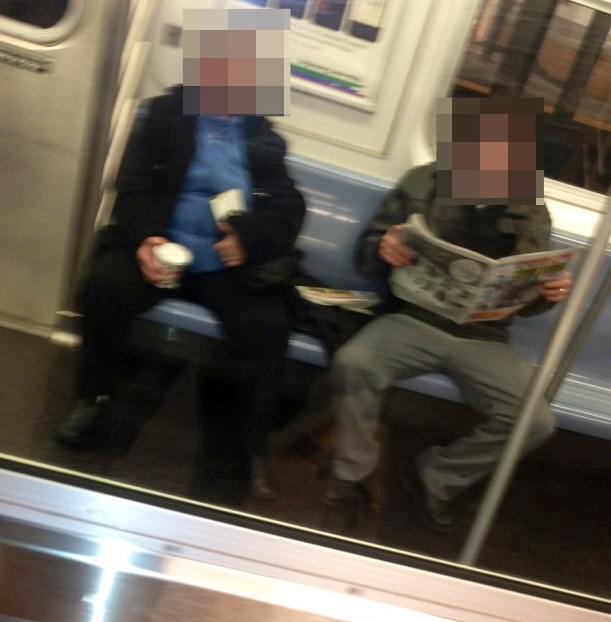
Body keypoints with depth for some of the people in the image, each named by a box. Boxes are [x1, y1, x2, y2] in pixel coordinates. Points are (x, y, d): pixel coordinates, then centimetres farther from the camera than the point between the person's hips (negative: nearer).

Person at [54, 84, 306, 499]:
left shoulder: (264, 138, 14)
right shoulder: (165, 113, 11)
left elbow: (289, 208, 6)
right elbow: (133, 184, 0)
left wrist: (250, 236, -17)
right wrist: (144, 237, -22)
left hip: (228, 266, 1)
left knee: (270, 329, -24)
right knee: (105, 282, -29)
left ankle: (252, 448, -4)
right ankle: (94, 396, -4)